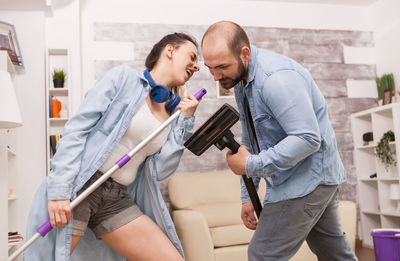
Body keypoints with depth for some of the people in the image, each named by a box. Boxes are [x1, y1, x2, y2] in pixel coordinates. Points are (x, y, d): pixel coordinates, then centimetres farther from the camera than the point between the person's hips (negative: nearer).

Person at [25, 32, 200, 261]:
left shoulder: (173, 111, 13)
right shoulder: (124, 77, -2)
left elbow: (160, 170, 4)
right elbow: (76, 129, -8)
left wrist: (186, 121, 0)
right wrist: (59, 189, -15)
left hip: (117, 201, 5)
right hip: (78, 188, -5)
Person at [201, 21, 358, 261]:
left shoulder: (276, 77, -25)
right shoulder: (240, 81, 8)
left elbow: (308, 138, -29)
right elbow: (250, 141, 14)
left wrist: (252, 165, -24)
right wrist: (248, 195, 13)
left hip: (310, 176, -10)